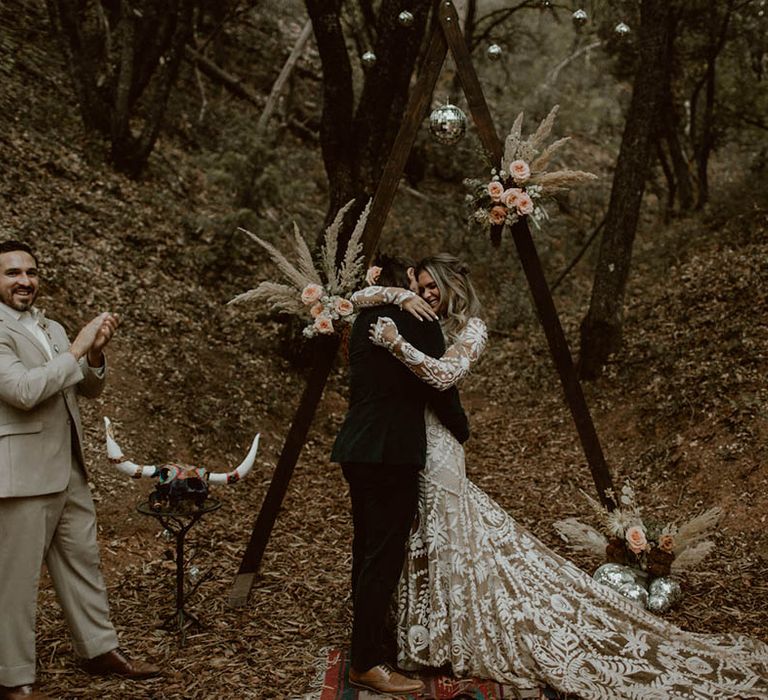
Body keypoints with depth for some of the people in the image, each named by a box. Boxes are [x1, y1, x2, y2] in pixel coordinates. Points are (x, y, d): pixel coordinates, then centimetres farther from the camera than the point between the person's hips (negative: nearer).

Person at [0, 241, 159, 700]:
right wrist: (77, 349, -19)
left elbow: (90, 389, 15)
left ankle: (100, 649, 30)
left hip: (69, 472, 8)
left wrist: (95, 353, -5)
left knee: (83, 562, 16)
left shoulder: (53, 330, 15)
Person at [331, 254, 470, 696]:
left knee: (368, 548, 16)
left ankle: (367, 643, 28)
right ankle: (367, 663, 0)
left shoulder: (364, 322, 13)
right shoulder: (418, 321, -9)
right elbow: (439, 386, -7)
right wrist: (462, 430, 9)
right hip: (393, 451, -8)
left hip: (356, 448, 9)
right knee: (385, 554, -4)